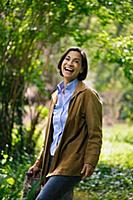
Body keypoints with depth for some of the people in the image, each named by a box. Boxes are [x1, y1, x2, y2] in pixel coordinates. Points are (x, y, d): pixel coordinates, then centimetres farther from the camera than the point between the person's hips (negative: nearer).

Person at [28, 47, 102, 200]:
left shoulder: (87, 95, -5)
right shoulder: (56, 95, 17)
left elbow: (95, 135, -9)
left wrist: (90, 163, -19)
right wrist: (39, 163, 20)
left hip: (71, 165, -7)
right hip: (53, 161, 8)